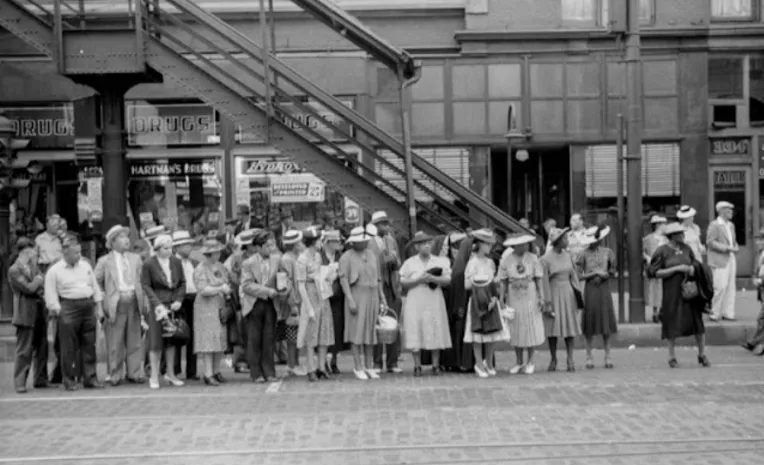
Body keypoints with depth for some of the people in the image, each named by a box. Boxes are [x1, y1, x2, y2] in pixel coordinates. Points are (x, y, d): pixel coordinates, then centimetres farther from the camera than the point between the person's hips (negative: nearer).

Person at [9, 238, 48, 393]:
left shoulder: (33, 267, 16)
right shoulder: (14, 270, -8)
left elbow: (43, 283, 11)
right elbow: (28, 288, -15)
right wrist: (38, 280, -1)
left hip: (40, 311, 7)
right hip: (26, 314, -7)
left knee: (42, 348, 10)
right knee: (24, 350, -5)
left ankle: (40, 380, 18)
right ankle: (20, 383, 1)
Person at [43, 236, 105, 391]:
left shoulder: (85, 266, 12)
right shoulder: (54, 271, -3)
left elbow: (95, 287, 17)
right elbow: (51, 296, -3)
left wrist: (99, 307, 12)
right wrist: (59, 313, -8)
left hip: (88, 306, 5)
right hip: (68, 307, -5)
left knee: (89, 345, 5)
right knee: (69, 347, -3)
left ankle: (90, 378, 10)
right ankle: (69, 379, 6)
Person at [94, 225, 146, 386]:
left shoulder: (135, 259, 13)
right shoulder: (105, 261, 2)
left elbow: (142, 280, 14)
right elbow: (96, 282, 3)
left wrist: (142, 299, 5)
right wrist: (104, 296, -3)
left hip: (133, 302, 4)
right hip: (116, 304, -3)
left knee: (134, 340, 5)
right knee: (115, 343, -1)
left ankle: (134, 373, 12)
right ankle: (115, 375, 7)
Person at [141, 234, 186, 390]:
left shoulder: (176, 262, 5)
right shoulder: (149, 265, -6)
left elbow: (182, 283, 9)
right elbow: (146, 286, -6)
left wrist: (179, 300, -5)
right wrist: (158, 304, -14)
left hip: (173, 306, 4)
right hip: (157, 306, -4)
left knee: (172, 340, 9)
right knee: (156, 341, -2)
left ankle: (170, 373, 19)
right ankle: (154, 376, 6)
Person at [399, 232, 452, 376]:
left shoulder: (440, 261, 8)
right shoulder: (409, 263, 6)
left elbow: (447, 280, 1)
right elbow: (403, 283, 1)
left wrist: (433, 279, -15)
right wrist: (419, 280, -12)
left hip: (434, 301, 1)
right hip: (415, 301, -1)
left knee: (436, 332, -2)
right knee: (415, 333, -5)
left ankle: (436, 365, 4)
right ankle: (417, 366, 0)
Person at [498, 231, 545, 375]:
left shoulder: (533, 258, -1)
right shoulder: (506, 261, -2)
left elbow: (539, 279, -1)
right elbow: (503, 282, 1)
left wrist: (541, 297, -7)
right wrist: (502, 300, -2)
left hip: (530, 297, 0)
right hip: (514, 297, 0)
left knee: (532, 329, 0)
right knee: (516, 331, 4)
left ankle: (530, 362, 9)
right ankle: (519, 362, 15)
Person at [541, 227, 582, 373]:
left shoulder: (568, 256, 7)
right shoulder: (546, 259, -9)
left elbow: (573, 277, 11)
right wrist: (547, 303, -13)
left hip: (568, 295, 4)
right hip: (553, 295, -4)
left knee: (570, 328, 0)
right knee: (553, 329, 1)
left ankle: (570, 360, 2)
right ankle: (553, 359, 14)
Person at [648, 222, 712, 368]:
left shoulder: (686, 248, 7)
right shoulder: (662, 251, -6)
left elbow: (695, 266, 14)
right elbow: (655, 272, -10)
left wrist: (690, 270, -10)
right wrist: (676, 269, -15)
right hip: (672, 292, -3)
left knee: (697, 322, 1)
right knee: (672, 324, 1)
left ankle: (702, 354, 12)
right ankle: (672, 357, 14)